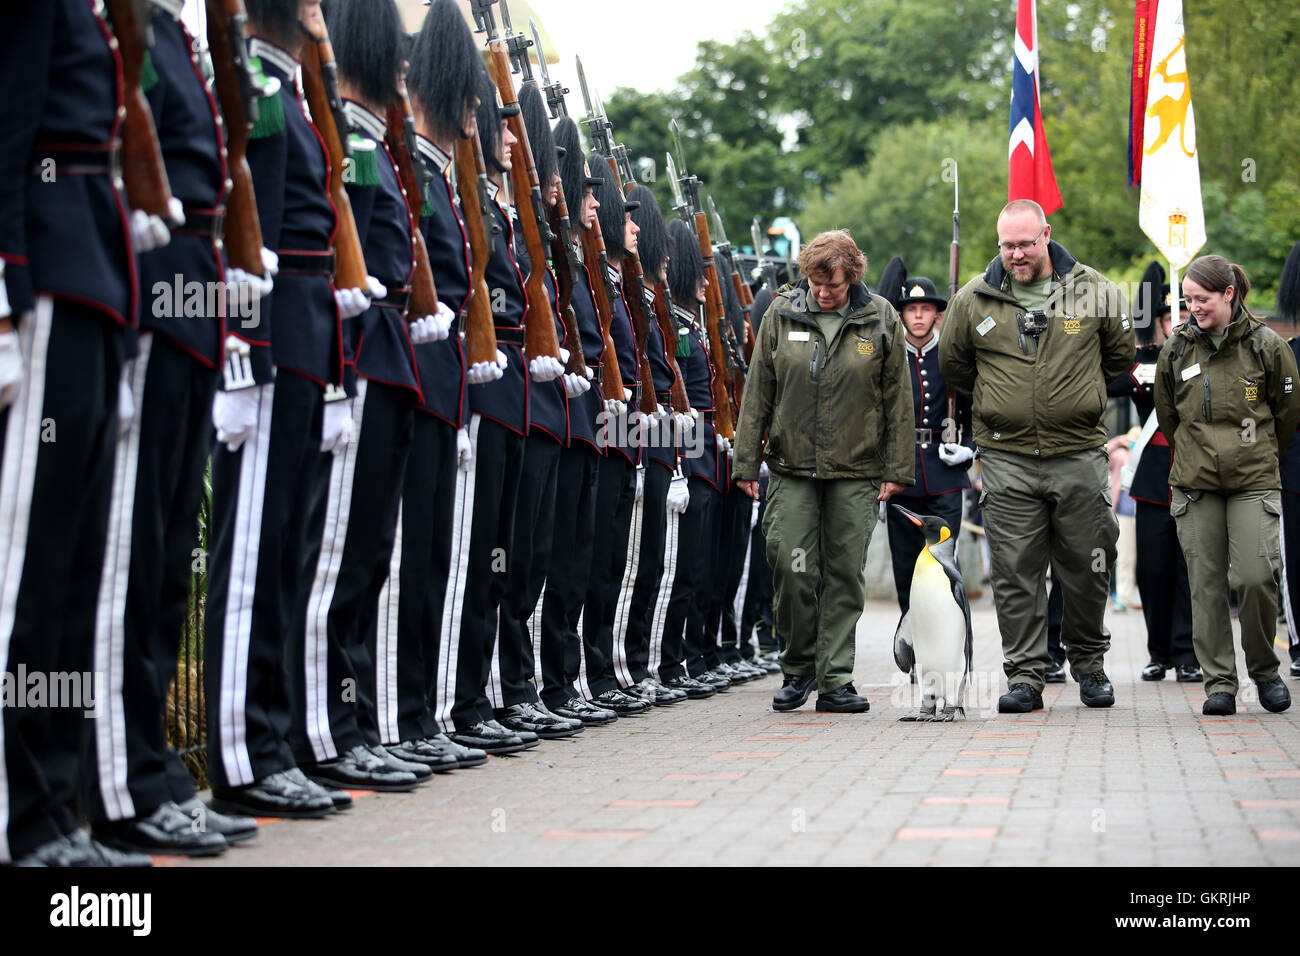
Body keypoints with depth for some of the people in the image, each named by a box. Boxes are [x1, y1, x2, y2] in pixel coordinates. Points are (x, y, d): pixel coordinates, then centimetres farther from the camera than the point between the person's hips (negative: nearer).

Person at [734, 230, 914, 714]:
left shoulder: (880, 319, 2)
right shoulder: (781, 315, 3)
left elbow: (898, 398, 4)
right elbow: (757, 392, 6)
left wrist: (896, 469, 1)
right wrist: (747, 462, 3)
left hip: (857, 473, 0)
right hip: (791, 469, 1)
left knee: (845, 574, 1)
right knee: (791, 568, -6)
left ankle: (835, 680, 7)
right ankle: (799, 667, 13)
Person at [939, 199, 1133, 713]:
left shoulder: (1095, 291, 1)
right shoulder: (972, 299, 2)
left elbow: (1121, 354, 16)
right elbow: (952, 363, 17)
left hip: (1078, 453, 0)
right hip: (1006, 457, 0)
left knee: (1087, 566, 6)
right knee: (1015, 572, -1)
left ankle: (1089, 662, 25)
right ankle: (1025, 675, 6)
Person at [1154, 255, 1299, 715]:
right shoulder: (1175, 350, 5)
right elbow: (1166, 416, 19)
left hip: (1254, 482, -2)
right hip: (1194, 485, 2)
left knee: (1256, 577, -13)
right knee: (1206, 584, 0)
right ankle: (1219, 682, 7)